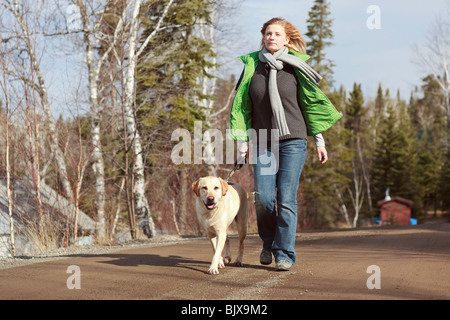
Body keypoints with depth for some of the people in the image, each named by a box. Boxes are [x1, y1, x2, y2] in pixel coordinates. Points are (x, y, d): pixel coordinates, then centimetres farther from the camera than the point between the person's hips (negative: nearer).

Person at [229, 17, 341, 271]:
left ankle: (285, 253, 4)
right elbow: (241, 105, 9)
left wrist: (319, 140, 4)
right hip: (263, 143, 2)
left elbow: (313, 103, 5)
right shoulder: (252, 67, 6)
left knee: (287, 199, -5)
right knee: (263, 198, -4)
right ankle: (268, 243, 22)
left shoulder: (295, 67, 1)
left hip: (293, 141, -2)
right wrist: (242, 140, 4)